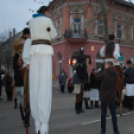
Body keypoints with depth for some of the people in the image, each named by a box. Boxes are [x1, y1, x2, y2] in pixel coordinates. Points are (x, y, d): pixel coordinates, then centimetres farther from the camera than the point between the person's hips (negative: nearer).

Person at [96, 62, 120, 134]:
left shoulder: (104, 73, -15)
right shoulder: (116, 73, 1)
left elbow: (97, 77, 0)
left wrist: (101, 71, 10)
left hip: (104, 97, -4)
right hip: (113, 97, 4)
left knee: (103, 114, 7)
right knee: (113, 114, 13)